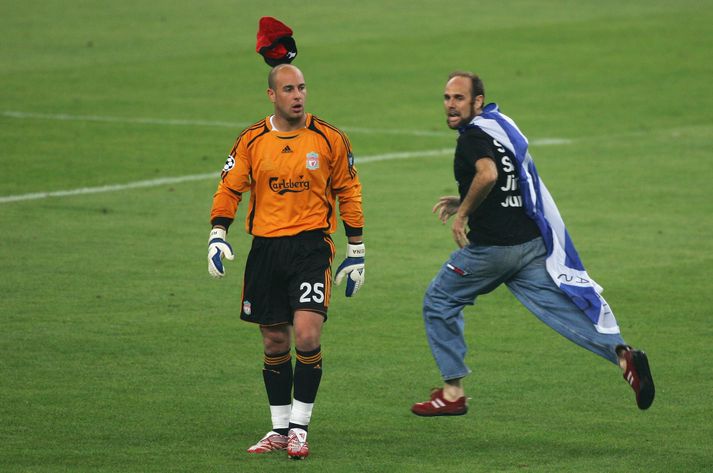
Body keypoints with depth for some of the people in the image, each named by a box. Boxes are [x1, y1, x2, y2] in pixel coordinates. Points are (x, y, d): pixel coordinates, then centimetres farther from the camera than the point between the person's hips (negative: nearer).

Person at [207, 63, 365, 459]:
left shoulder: (329, 139, 0)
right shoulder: (252, 141, 4)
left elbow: (348, 194, 7)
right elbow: (229, 189, 10)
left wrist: (356, 252, 7)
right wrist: (217, 234, -5)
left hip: (311, 245, -3)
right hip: (265, 248, 3)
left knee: (307, 335, -16)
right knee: (274, 341, 7)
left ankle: (300, 426, -6)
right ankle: (280, 428, 18)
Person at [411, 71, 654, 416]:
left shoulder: (474, 136, -12)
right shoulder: (499, 125, 17)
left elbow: (488, 174, -33)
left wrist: (463, 212, -20)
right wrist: (464, 202, 28)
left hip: (492, 246, -8)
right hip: (531, 242, 8)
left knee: (438, 303, 10)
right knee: (562, 308, 0)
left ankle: (452, 393, 11)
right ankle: (622, 354, -21)